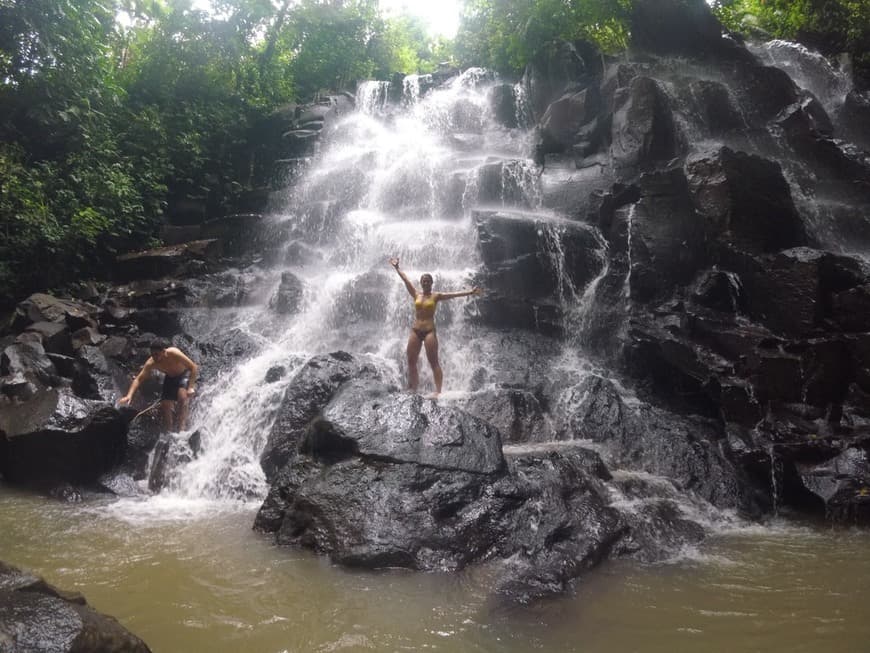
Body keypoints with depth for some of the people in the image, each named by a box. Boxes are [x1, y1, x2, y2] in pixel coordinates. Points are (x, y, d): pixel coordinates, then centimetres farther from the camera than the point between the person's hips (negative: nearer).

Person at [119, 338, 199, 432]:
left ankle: (181, 427, -23)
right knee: (165, 406, -2)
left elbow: (194, 367, -31)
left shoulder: (174, 354, -37)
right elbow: (138, 379, -21)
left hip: (184, 374, -4)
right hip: (170, 378, 4)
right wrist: (129, 395, -37)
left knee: (182, 397, -29)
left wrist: (191, 387, -36)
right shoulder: (151, 363, -26)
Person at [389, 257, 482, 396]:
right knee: (411, 362, 5)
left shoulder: (436, 296, 1)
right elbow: (406, 280, 11)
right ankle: (412, 390, 15)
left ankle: (438, 391, -6)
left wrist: (469, 292, -17)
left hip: (429, 331, -4)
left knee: (434, 362, -5)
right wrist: (397, 268, 13)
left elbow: (454, 294, -8)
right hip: (415, 331, 4)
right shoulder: (416, 295, 9)